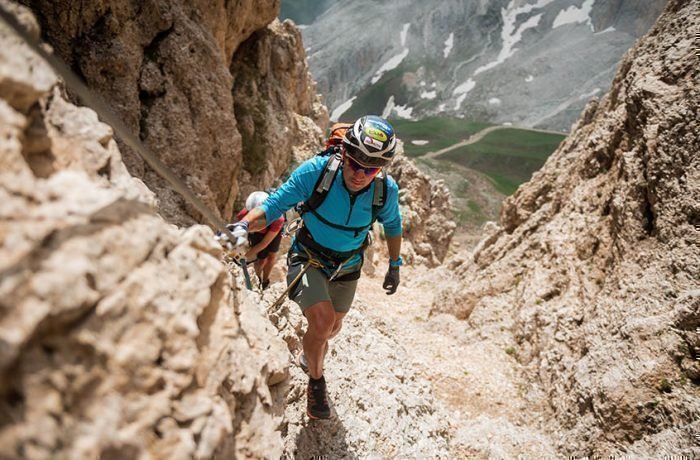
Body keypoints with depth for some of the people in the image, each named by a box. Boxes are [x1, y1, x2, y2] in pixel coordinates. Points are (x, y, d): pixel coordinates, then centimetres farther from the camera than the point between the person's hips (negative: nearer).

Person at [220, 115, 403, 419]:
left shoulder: (387, 190, -22)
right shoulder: (316, 171, -30)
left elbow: (392, 225, 0)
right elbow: (274, 205, -24)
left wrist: (394, 265, 5)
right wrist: (243, 225, -41)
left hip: (346, 268, 4)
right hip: (308, 259, -3)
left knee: (332, 328, 21)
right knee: (322, 321, -26)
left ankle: (308, 357, 58)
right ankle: (316, 380, 6)